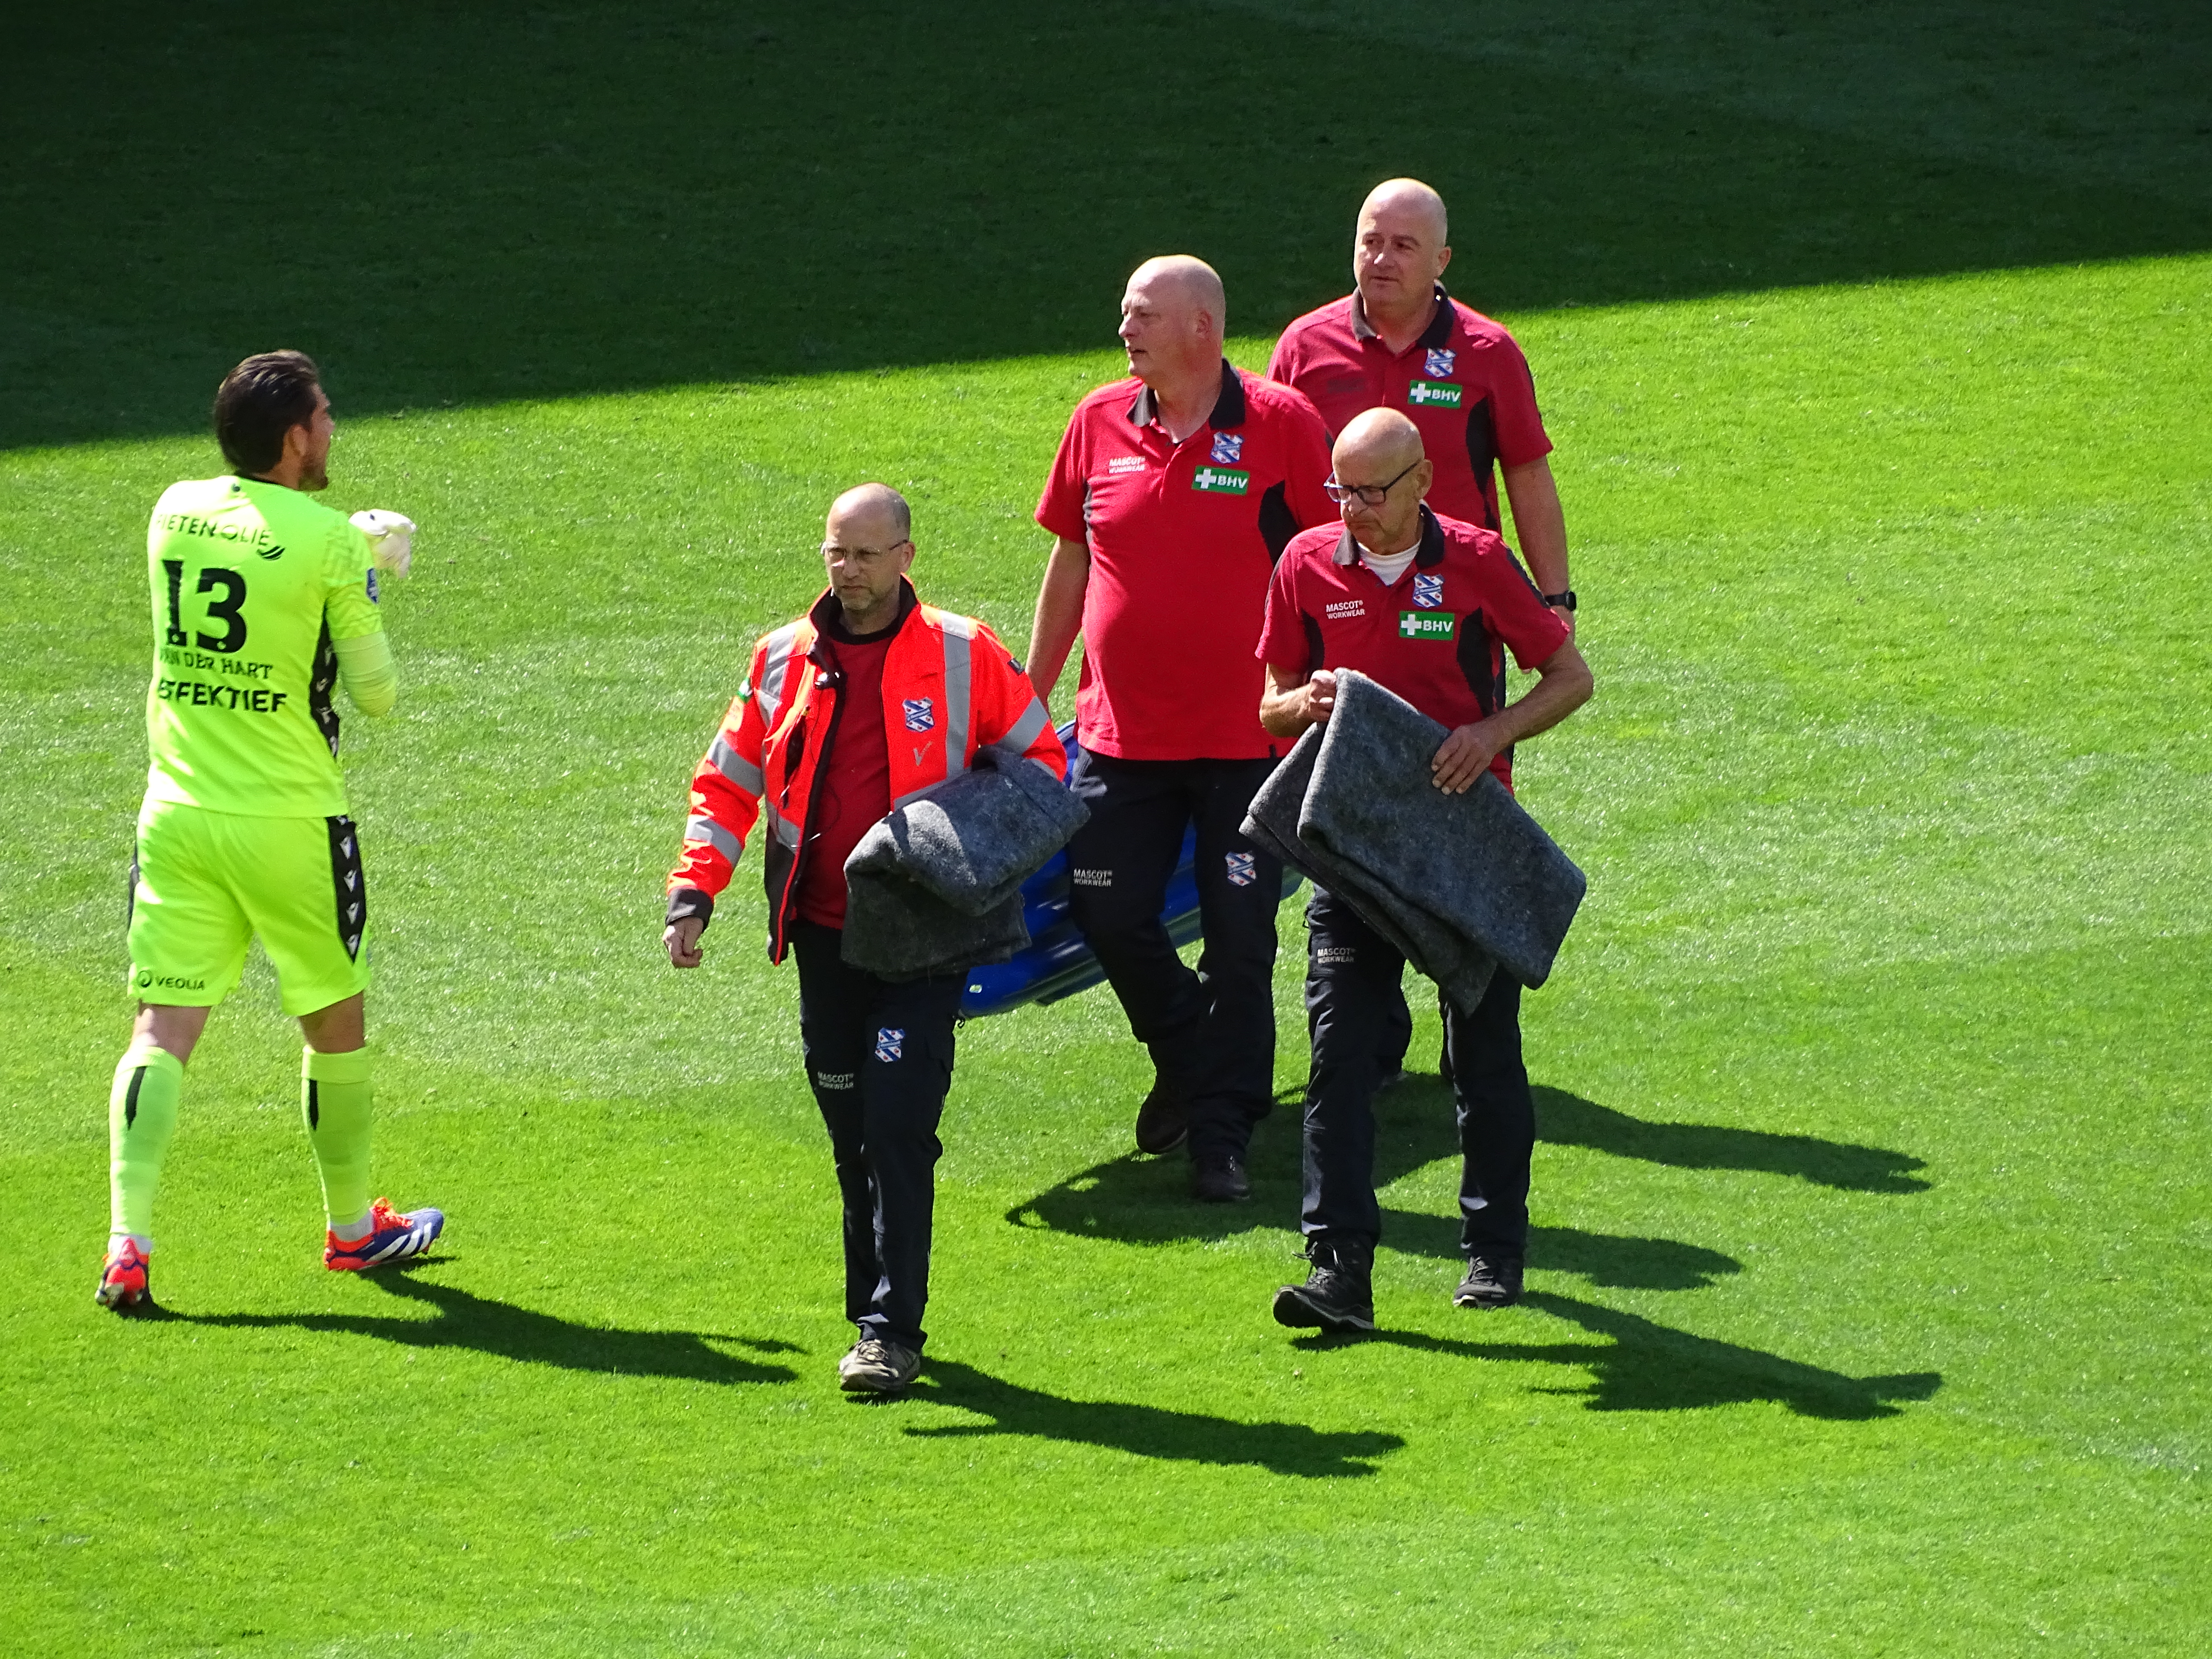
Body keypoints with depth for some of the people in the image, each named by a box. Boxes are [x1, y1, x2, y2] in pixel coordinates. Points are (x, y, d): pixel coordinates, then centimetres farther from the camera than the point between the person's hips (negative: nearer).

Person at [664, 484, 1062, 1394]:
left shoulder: (964, 656, -1)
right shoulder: (784, 661, 8)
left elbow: (1038, 756, 10)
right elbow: (727, 784, 15)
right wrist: (693, 891, 4)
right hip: (824, 934, 4)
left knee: (899, 1127, -12)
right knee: (851, 1131, 9)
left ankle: (892, 1330, -11)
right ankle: (878, 1306, 20)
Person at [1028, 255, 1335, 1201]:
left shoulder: (1281, 427, -7)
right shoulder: (1100, 424, 4)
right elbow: (1071, 562, 14)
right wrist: (1030, 697, 16)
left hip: (1247, 734, -4)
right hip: (1122, 732, 4)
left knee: (1240, 937, -3)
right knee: (1108, 917, 3)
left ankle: (1223, 1131, 8)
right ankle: (1187, 1061, 30)